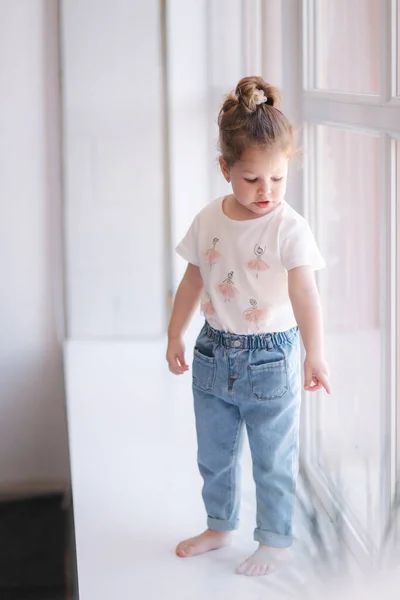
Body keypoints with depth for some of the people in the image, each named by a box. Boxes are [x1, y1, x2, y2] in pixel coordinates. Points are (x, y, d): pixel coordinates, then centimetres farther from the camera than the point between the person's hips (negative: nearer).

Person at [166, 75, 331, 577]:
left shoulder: (290, 228, -16)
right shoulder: (208, 220, -2)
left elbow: (304, 293, -25)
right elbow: (193, 281, 9)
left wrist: (315, 356, -35)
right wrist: (175, 337, 12)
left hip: (270, 359, -5)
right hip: (214, 353, 5)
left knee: (273, 461, 8)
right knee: (214, 455, 20)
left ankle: (276, 541, 27)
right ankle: (220, 525, 41)